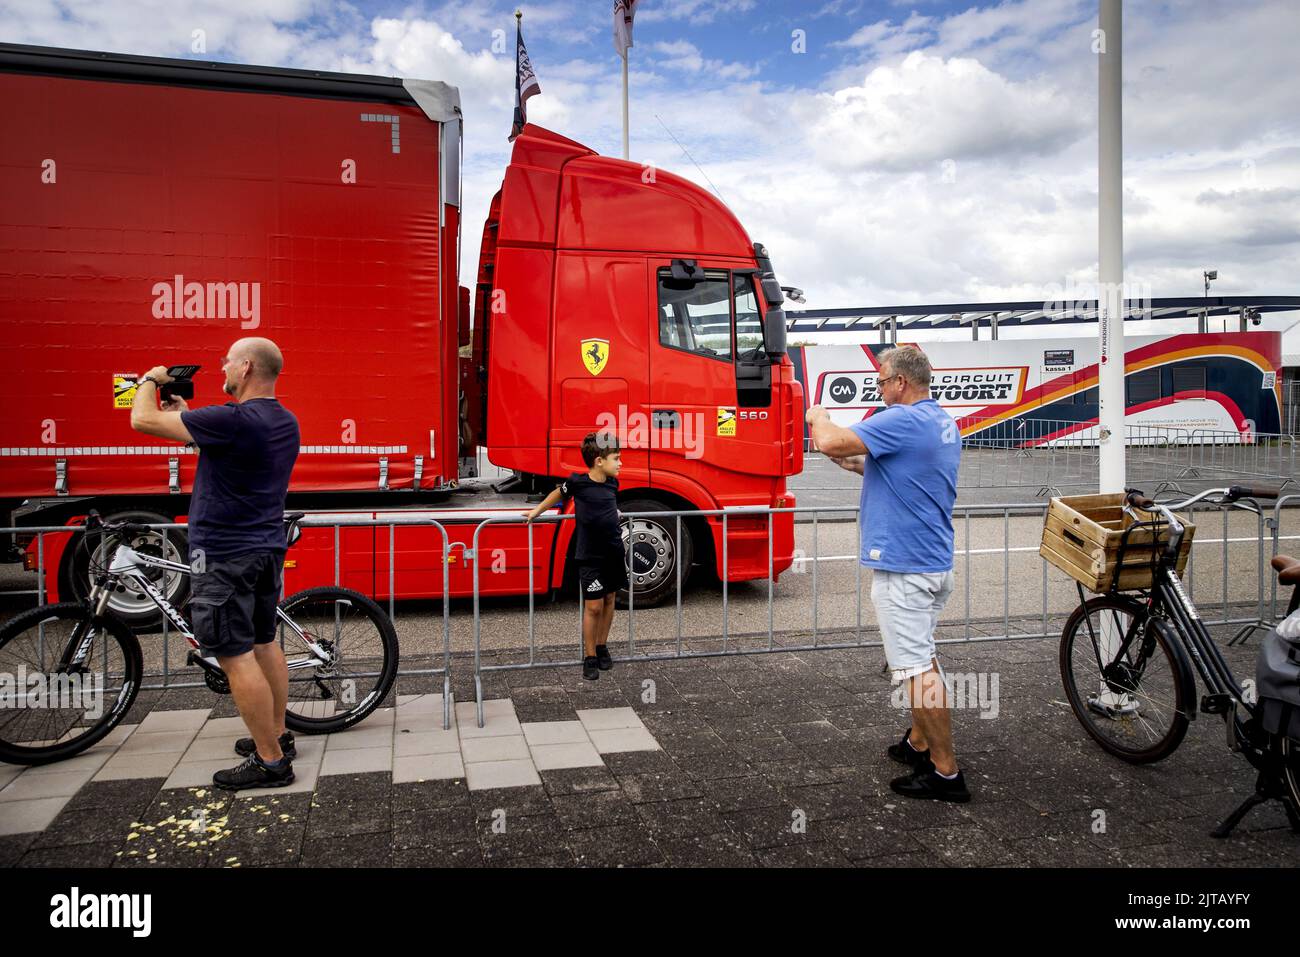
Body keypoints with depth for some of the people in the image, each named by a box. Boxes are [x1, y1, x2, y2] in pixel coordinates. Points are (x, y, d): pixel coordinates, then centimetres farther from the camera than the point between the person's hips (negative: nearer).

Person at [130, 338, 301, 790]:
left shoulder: (233, 419, -21)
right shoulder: (285, 422, 7)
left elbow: (143, 420, -13)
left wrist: (150, 380, 5)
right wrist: (184, 411, 22)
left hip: (224, 555, -9)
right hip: (267, 549, 9)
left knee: (235, 656, -3)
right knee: (264, 643, 19)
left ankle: (270, 761, 2)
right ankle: (277, 735, 30)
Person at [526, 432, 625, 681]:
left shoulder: (612, 483, 0)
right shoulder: (577, 482, -14)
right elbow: (559, 493, 6)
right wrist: (537, 510, 13)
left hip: (614, 551, 5)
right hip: (590, 556, -5)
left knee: (609, 600, 14)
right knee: (593, 606, -2)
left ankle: (601, 646, 31)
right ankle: (590, 657, 11)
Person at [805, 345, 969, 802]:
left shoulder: (903, 421, -19)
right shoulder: (943, 422, 12)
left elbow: (830, 441, -26)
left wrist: (817, 417, -5)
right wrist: (857, 463, 15)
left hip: (902, 566, -10)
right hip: (936, 562, 10)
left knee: (917, 669, -3)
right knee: (922, 658, 21)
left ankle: (945, 772, 5)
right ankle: (918, 743, 35)